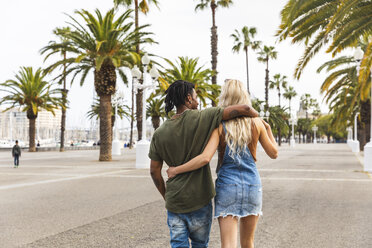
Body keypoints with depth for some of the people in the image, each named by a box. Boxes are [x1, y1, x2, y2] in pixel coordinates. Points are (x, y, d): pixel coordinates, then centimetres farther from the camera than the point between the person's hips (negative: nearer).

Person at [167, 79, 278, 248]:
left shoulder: (219, 124, -7)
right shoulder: (256, 123, -1)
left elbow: (205, 158, -19)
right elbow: (273, 153, 10)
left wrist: (175, 170, -8)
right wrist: (269, 130, 26)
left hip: (227, 186, -2)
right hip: (252, 185, 3)